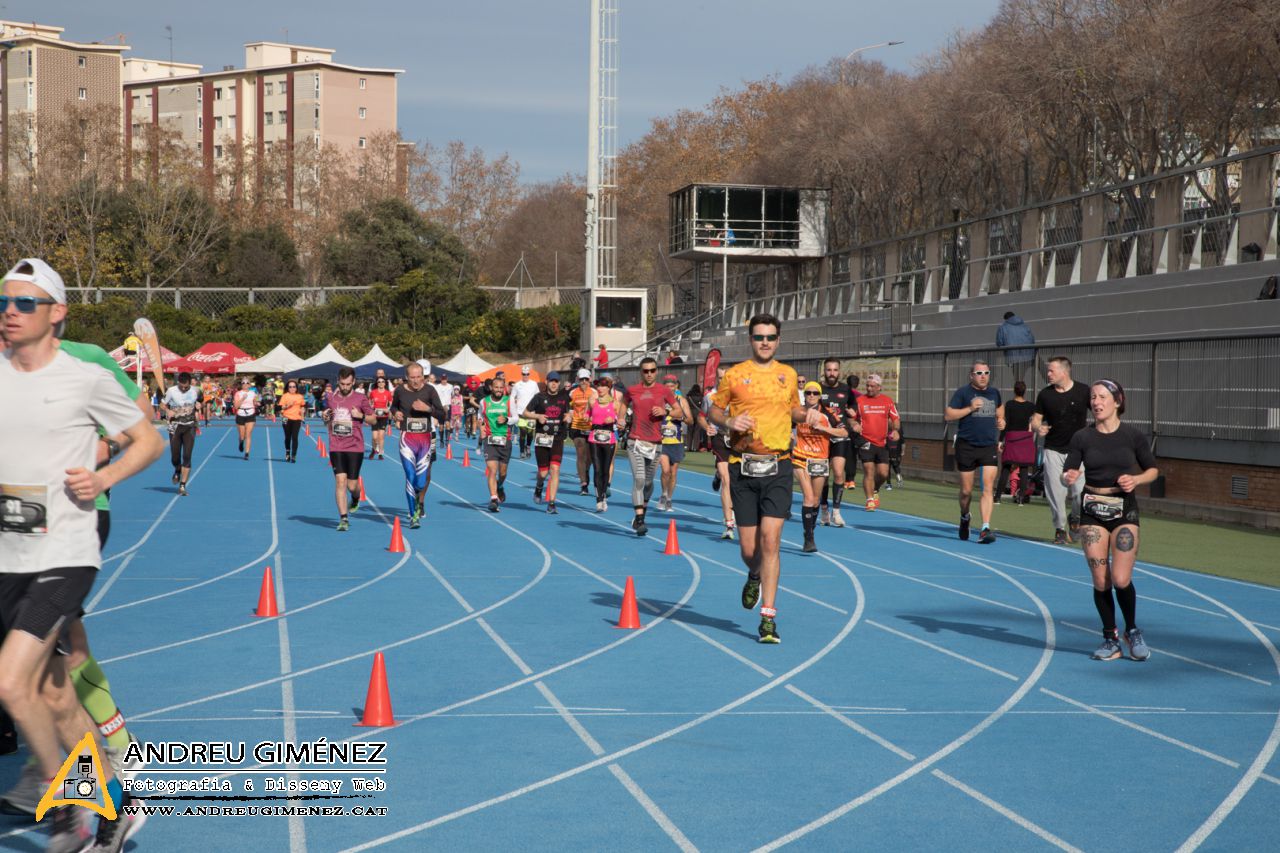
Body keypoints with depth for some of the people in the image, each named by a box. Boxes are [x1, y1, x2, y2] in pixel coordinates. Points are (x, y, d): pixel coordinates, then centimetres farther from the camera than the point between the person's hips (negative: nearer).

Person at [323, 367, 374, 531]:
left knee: (352, 485, 1)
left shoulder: (360, 399, -1)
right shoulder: (330, 397, 7)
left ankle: (355, 499, 38)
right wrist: (325, 418, -2)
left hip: (355, 448, -1)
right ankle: (343, 519, -6)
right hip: (336, 448, 1)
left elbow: (373, 418, 7)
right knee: (340, 481, -10)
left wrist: (361, 415, -12)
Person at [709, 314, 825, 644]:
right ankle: (754, 576, 40)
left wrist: (807, 414, 4)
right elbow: (714, 411, 11)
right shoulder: (734, 374, 3)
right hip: (743, 467, 0)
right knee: (749, 548, 3)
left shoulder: (788, 375, 11)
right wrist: (729, 422, -11)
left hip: (778, 467, 1)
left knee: (770, 541, -11)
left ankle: (768, 617, -7)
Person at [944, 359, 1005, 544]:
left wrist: (1000, 420, 14)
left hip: (989, 447, 3)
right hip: (967, 447, -3)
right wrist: (970, 408, -17)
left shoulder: (994, 393, 11)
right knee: (966, 490, 7)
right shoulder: (963, 392, -2)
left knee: (988, 488, -12)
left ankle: (985, 529, -17)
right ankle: (964, 517, 37)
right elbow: (948, 414, -8)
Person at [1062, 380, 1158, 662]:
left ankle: (1132, 631, 14)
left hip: (1124, 510, -2)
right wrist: (1069, 478, -23)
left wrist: (1135, 480, -12)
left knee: (1121, 579, -11)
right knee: (1100, 580, 1)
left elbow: (1152, 470, 8)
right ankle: (1110, 639, 16)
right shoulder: (1082, 437, 0)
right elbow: (1068, 473, 0)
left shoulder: (1133, 435, -2)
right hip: (1092, 511, 2)